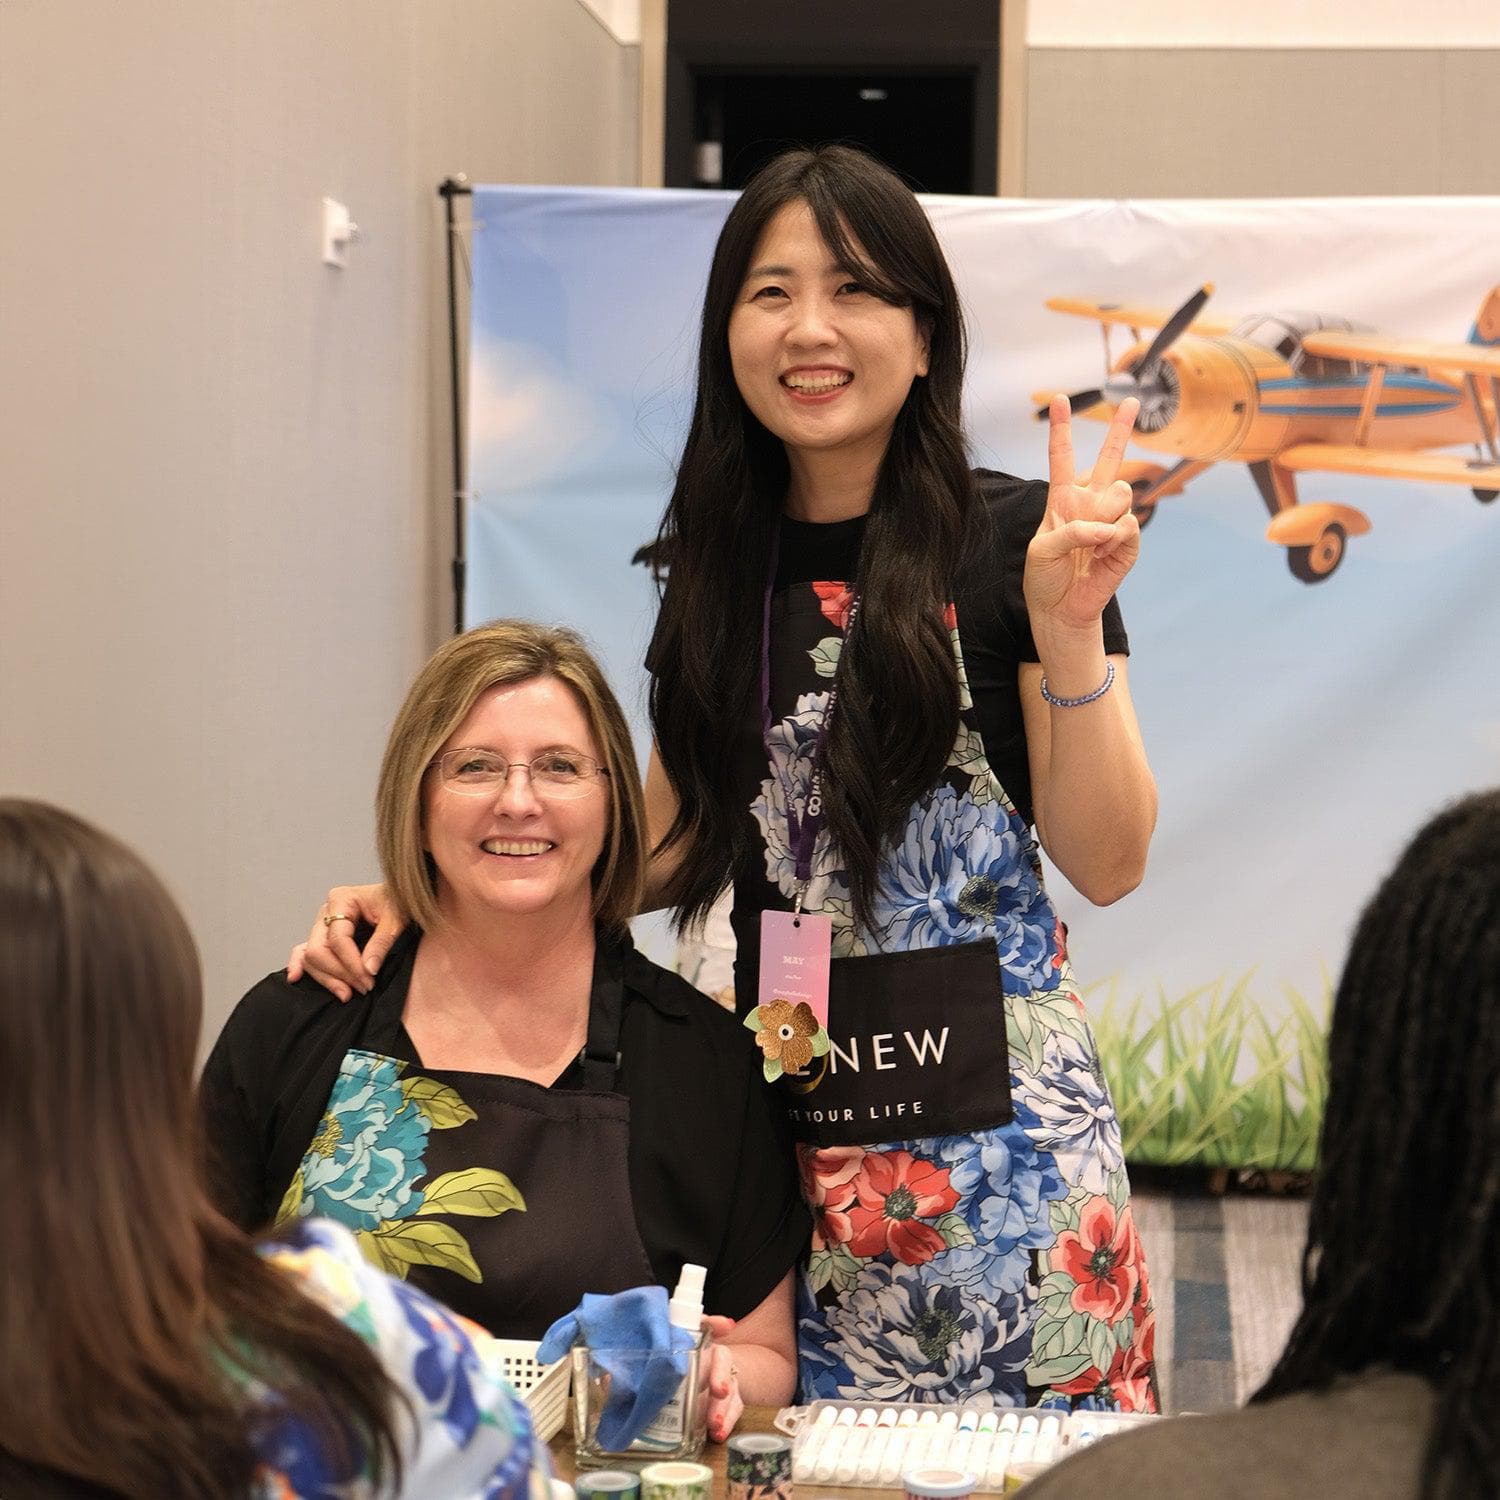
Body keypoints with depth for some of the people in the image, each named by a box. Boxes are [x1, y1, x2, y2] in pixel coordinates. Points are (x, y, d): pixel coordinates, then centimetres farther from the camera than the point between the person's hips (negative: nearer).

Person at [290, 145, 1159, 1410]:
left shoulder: (1009, 541, -7)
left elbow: (1108, 863, -8)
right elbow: (678, 838, 15)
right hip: (789, 1114, 4)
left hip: (997, 1111, -4)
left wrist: (1069, 629, -21)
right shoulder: (725, 561, 7)